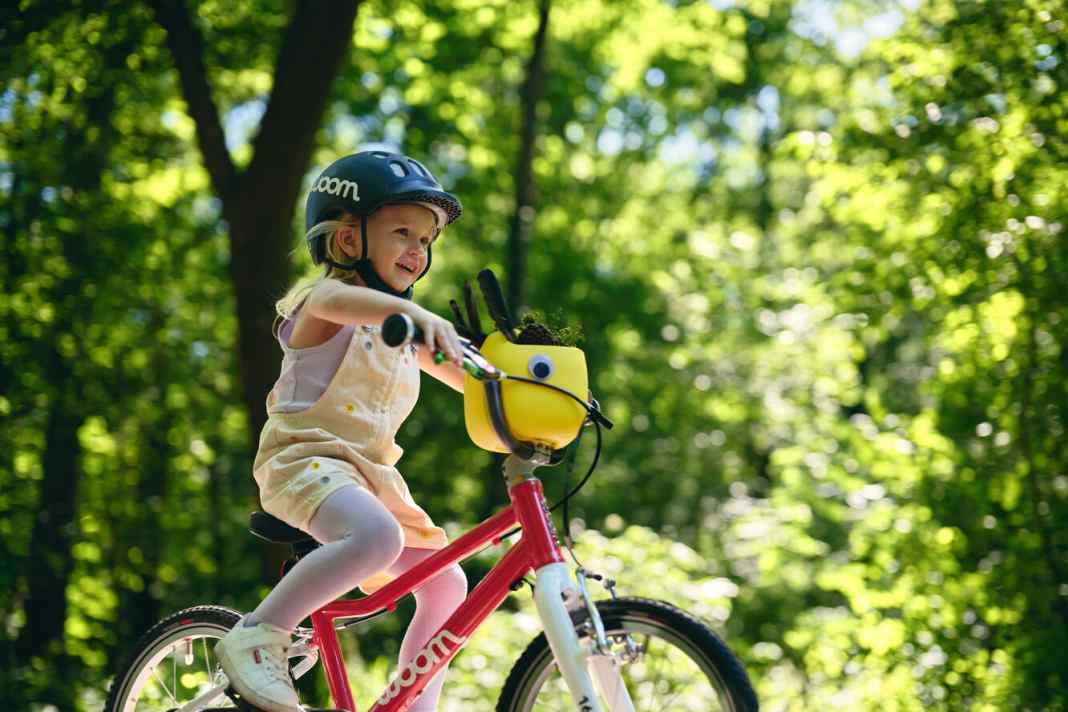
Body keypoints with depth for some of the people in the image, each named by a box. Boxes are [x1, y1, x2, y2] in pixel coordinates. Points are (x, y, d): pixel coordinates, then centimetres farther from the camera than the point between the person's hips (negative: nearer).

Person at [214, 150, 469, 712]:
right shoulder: (322, 301, -6)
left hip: (370, 474, 9)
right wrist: (417, 314, -53)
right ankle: (258, 637, -28)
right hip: (306, 460, -9)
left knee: (445, 583, 0)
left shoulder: (400, 328, 21)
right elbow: (337, 298, -32)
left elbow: (470, 378, 23)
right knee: (378, 536, -36)